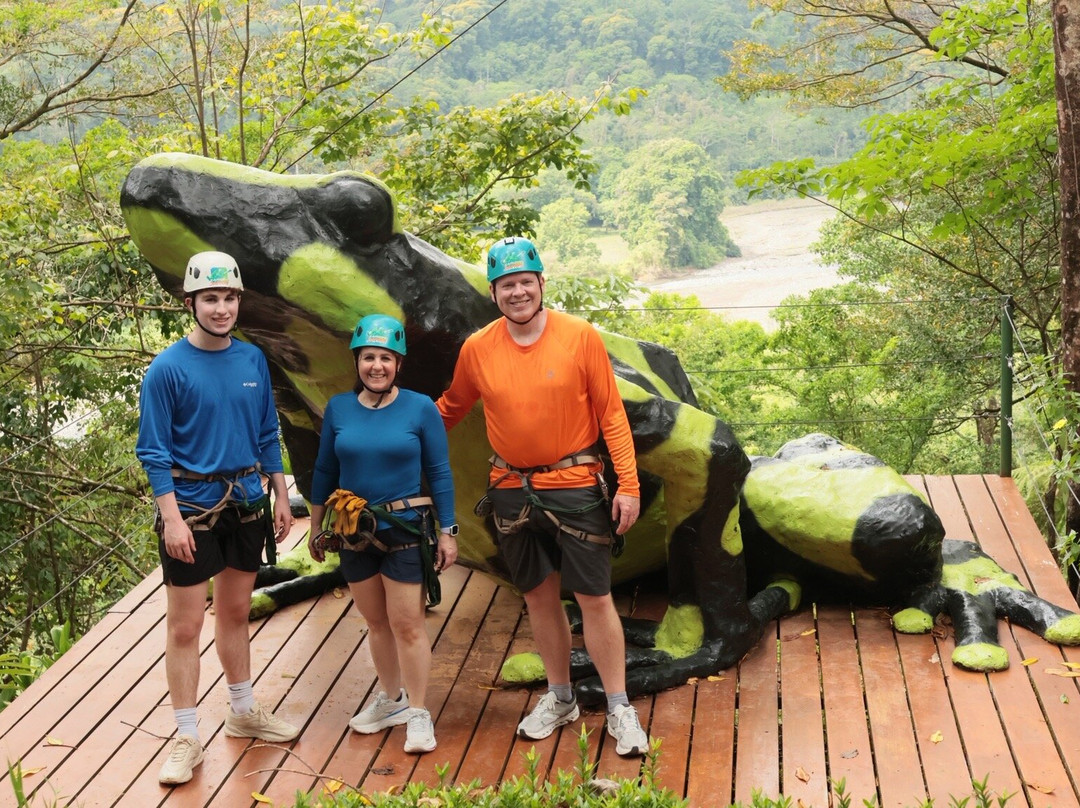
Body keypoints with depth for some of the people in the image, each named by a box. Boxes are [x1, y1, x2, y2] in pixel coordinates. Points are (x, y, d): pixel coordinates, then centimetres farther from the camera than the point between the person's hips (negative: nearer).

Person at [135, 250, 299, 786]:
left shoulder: (253, 360, 3)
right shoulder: (167, 369, -11)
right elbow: (153, 451, -10)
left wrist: (281, 496, 10)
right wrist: (172, 518, -16)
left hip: (246, 505, 5)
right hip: (191, 507, -5)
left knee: (236, 614, 18)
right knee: (185, 627, 1)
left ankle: (243, 713, 33)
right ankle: (187, 739, 11)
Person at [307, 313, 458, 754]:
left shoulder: (420, 408, -8)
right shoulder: (338, 408, 0)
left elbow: (439, 473, -3)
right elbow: (324, 471, 8)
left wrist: (447, 532, -3)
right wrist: (316, 528, 12)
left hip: (404, 531, -3)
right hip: (353, 532, 3)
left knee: (407, 624, -1)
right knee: (376, 622, 16)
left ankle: (418, 712, 14)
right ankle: (392, 699, 34)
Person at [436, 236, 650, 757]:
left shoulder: (581, 337, -9)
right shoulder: (476, 350, -1)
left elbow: (611, 415, -6)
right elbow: (451, 408, 15)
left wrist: (628, 485, -10)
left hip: (575, 487, -3)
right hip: (513, 491, 3)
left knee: (595, 599, 2)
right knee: (539, 597, 14)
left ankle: (619, 709, 18)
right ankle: (560, 698, 33)